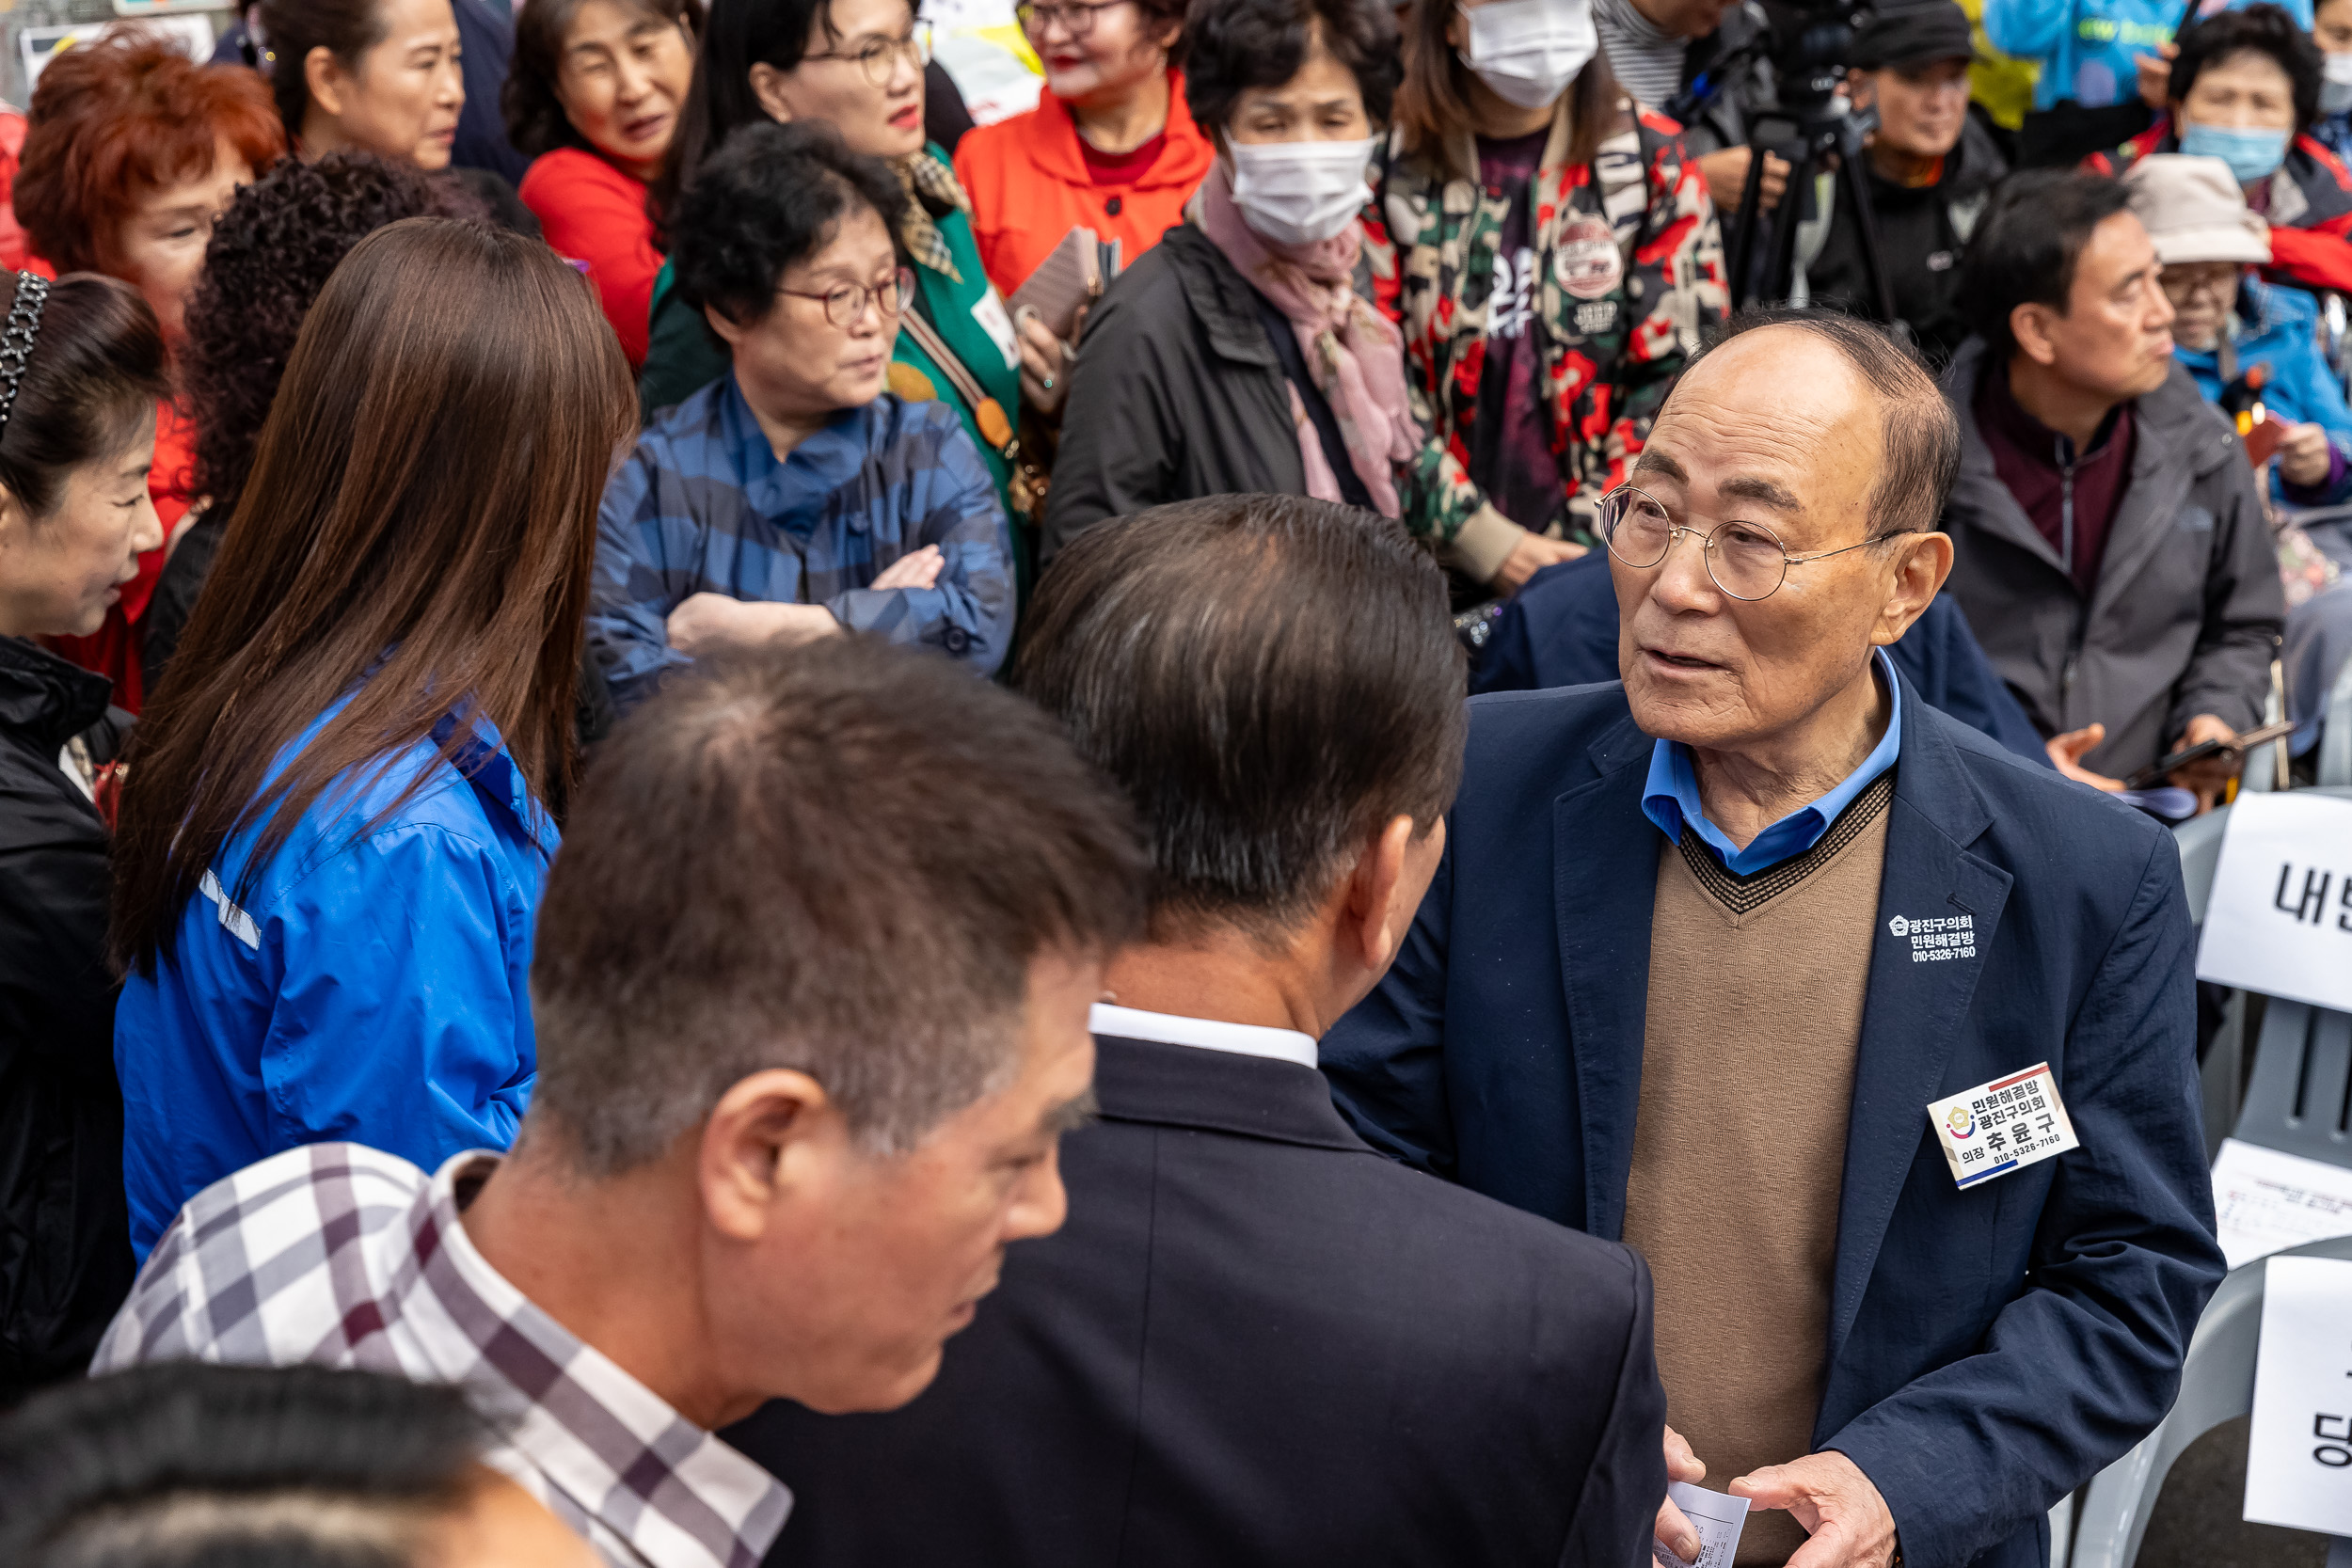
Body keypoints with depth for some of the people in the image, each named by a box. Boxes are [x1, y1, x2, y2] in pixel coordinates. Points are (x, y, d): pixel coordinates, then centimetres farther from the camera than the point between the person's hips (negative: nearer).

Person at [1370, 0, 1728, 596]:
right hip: (1437, 563, 0)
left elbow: (1680, 374, -2)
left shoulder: (1652, 157, 2)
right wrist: (1480, 540, -11)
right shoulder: (1391, 166, 0)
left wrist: (1590, 546, -10)